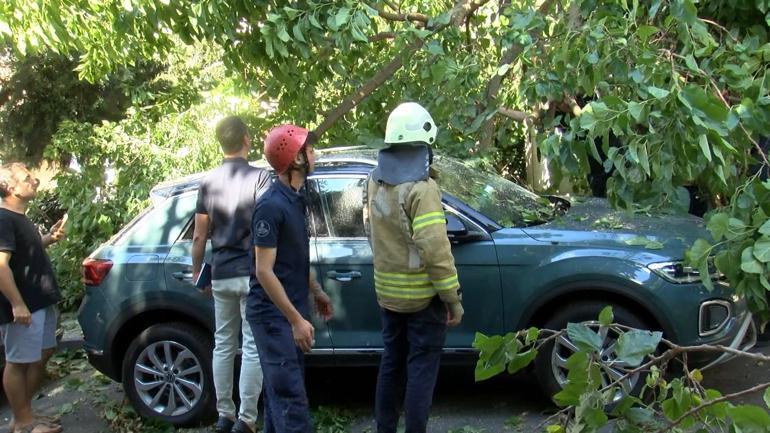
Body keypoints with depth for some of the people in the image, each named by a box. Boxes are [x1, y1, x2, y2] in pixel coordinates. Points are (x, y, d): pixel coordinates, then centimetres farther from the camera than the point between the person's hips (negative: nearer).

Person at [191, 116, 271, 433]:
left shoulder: (209, 182, 6)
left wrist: (196, 271, 19)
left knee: (223, 345, 13)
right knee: (252, 347, 0)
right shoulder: (259, 177, -8)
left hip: (221, 275, 5)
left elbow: (199, 235, 7)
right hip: (252, 274, -5)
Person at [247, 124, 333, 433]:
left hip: (290, 309, 9)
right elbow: (264, 271, -21)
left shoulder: (295, 199, 8)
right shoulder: (271, 206, -20)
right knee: (290, 396, -9)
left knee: (280, 389, 16)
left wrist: (315, 292, 21)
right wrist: (296, 319, -22)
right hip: (274, 314, -9)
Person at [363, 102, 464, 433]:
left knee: (392, 363, 18)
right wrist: (453, 298, -16)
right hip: (423, 294, -7)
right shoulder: (420, 187, -21)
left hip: (387, 292, 7)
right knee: (421, 369, 3)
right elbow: (434, 249, -23)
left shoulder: (375, 181, 4)